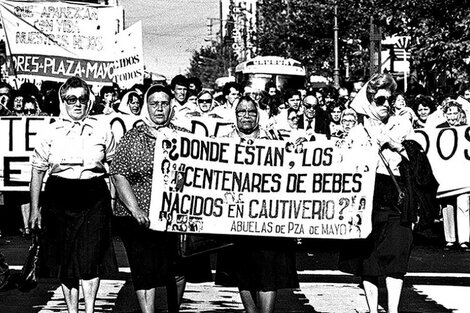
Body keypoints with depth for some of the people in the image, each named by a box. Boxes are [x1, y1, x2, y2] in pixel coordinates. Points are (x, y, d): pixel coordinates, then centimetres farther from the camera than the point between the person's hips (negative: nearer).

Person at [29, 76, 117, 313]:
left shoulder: (102, 131, 6)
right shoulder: (51, 132, 4)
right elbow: (37, 171, 7)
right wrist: (35, 209, 5)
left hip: (94, 198, 0)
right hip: (59, 199, 1)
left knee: (91, 257, -7)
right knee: (65, 259, 5)